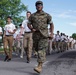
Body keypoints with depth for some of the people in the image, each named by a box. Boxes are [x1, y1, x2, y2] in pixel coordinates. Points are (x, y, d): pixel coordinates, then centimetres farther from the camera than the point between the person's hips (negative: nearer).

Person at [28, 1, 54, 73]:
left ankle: (39, 67, -21)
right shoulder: (32, 15, 6)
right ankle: (43, 56, 46)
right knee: (37, 49, 14)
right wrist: (32, 29, -10)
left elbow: (51, 24, 9)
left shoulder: (47, 15, 2)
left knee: (41, 50, -15)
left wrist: (52, 33, -3)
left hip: (44, 35, -4)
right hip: (35, 35, 4)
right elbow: (28, 24, 12)